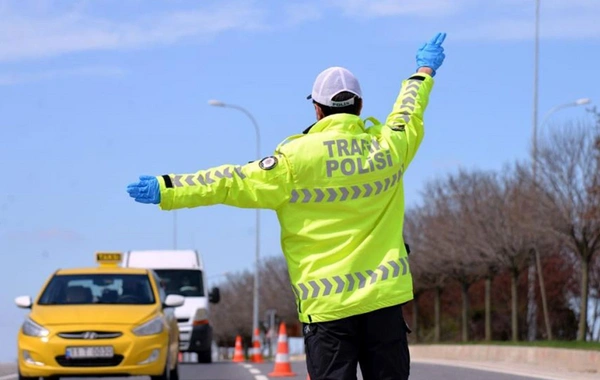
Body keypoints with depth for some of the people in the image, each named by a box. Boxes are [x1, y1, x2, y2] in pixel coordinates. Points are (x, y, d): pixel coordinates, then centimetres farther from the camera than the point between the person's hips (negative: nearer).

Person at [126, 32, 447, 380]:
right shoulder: (387, 148, 5)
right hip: (385, 297, 3)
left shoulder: (297, 159, -7)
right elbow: (409, 113, 26)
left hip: (327, 303, -3)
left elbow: (233, 183, -7)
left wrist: (166, 189, -1)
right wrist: (425, 71, 47)